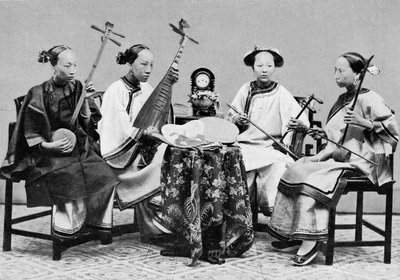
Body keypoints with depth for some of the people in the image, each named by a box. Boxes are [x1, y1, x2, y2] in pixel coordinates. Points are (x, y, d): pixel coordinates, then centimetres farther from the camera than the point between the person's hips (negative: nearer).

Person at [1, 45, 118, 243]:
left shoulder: (77, 89, 8)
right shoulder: (39, 94, -2)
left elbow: (88, 125, 5)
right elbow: (30, 133, -1)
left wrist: (85, 101, -8)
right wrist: (49, 145, -18)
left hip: (79, 148, 4)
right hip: (50, 153, -3)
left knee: (105, 174, -23)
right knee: (71, 177, -33)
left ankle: (98, 223, -6)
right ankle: (68, 225, -12)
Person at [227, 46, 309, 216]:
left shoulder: (281, 94, 2)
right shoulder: (245, 90, 8)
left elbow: (304, 122, -6)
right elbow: (229, 117, 18)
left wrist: (298, 124, -29)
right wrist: (237, 120, -5)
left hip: (272, 147, -1)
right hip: (245, 145, 1)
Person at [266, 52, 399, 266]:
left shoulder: (369, 99, -10)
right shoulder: (342, 100, 17)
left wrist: (364, 122, -27)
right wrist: (323, 154, 4)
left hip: (358, 161, -9)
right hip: (338, 157, 9)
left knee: (311, 177, -27)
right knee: (296, 171, -8)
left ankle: (311, 240, -26)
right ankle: (294, 235, -6)